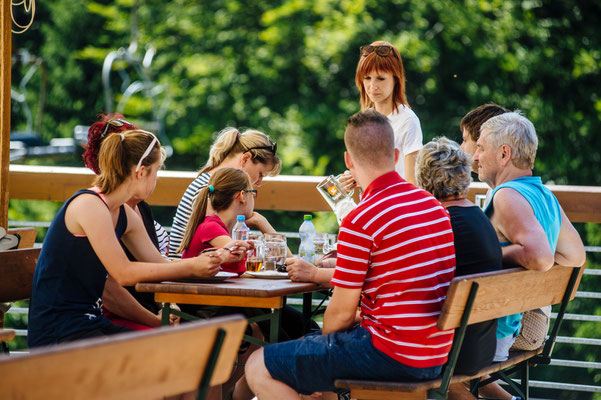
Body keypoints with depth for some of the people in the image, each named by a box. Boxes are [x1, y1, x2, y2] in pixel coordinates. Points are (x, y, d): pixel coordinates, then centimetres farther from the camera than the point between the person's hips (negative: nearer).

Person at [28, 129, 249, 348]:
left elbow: (161, 264, 17)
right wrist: (191, 267, -16)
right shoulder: (89, 206, -16)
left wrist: (217, 256, 6)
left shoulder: (124, 215, 11)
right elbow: (124, 273, -18)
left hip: (92, 322, 9)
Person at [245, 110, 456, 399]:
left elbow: (341, 313, -12)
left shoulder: (360, 222, -17)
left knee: (258, 368, -5)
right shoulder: (433, 204, 9)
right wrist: (319, 273, 27)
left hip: (394, 356, -9)